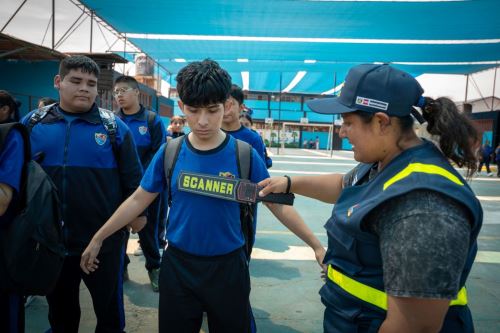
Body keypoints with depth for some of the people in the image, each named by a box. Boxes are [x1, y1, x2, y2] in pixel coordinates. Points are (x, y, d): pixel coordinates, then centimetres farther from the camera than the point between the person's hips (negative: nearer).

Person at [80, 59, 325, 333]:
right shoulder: (170, 152, -8)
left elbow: (278, 205, -6)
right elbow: (138, 200, 2)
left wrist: (316, 245, -7)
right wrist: (97, 239, 6)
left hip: (227, 266, -1)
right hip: (178, 264, 2)